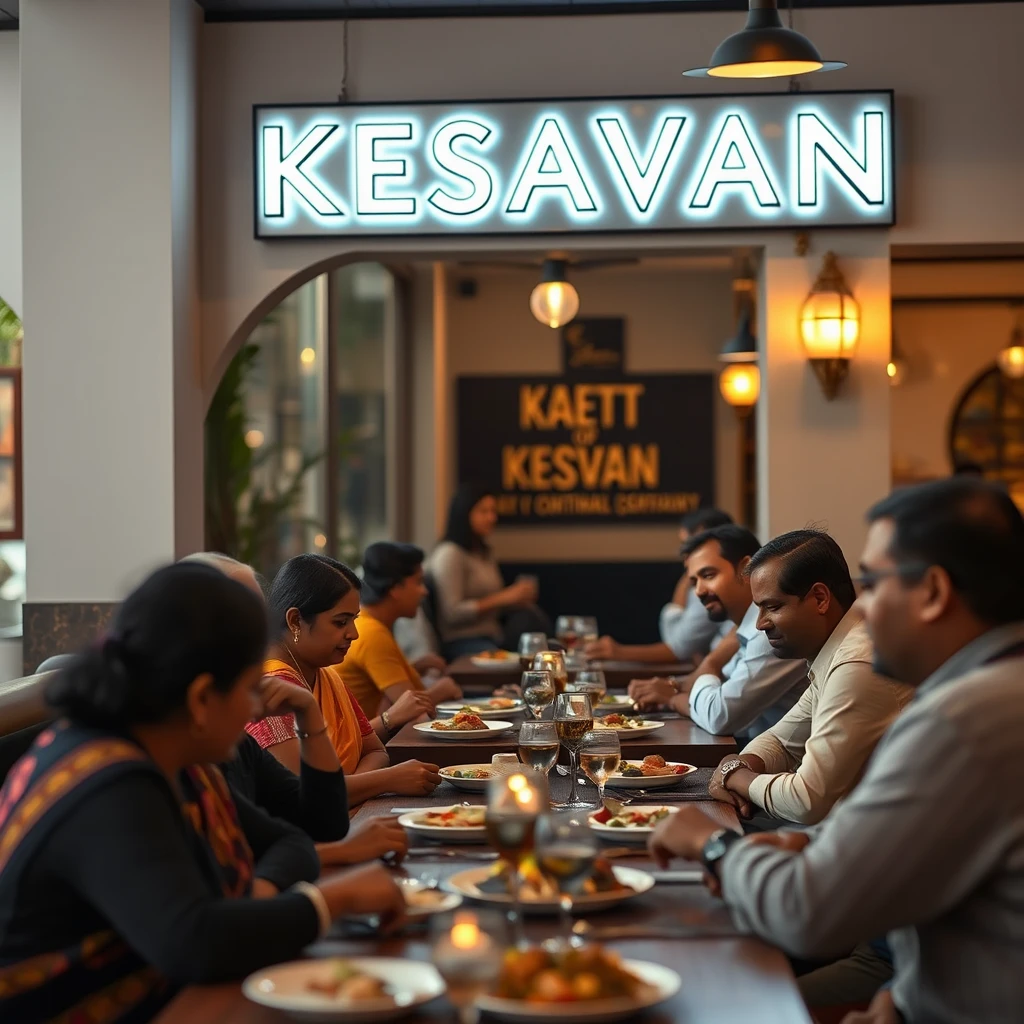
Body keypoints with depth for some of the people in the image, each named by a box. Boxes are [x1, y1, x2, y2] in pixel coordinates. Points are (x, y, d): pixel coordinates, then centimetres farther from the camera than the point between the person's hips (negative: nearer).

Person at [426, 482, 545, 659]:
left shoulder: (485, 555, 23)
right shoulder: (449, 554, -5)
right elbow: (452, 613, -14)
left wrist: (520, 596, 5)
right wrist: (503, 598, -14)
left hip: (493, 638, 8)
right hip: (462, 643, -8)